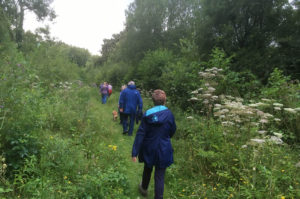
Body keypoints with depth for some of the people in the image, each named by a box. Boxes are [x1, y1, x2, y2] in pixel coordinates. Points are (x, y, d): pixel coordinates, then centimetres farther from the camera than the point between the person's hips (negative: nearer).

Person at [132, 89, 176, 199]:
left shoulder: (147, 115, -14)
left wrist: (134, 152, -11)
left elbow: (140, 134, -15)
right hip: (163, 150, -2)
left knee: (147, 169, 27)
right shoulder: (169, 114, -14)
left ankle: (144, 188, 51)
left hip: (149, 149, 2)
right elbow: (172, 131, 2)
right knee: (160, 176, 9)